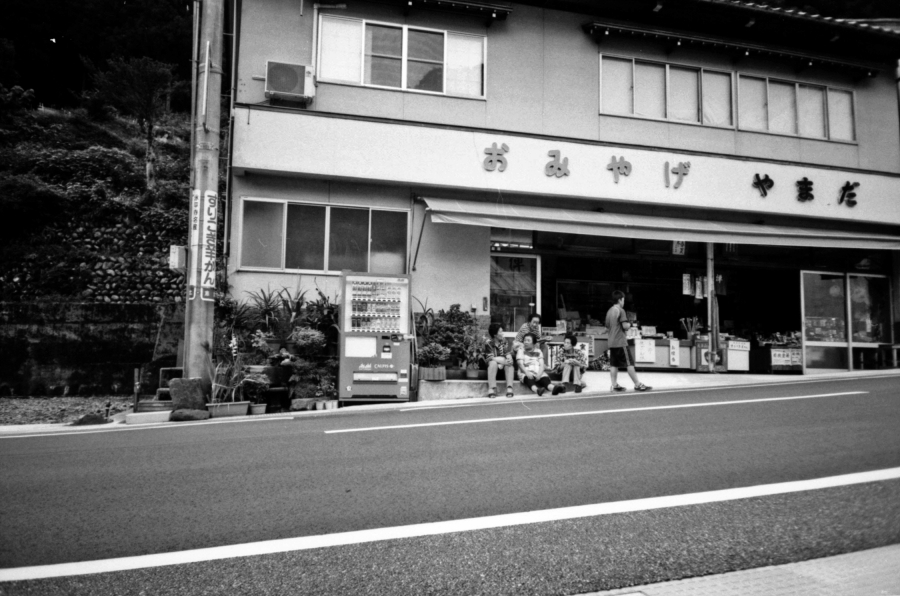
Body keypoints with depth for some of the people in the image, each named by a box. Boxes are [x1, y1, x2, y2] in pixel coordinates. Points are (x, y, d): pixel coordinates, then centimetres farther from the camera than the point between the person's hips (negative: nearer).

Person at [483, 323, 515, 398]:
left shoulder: (504, 340, -1)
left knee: (510, 364, -29)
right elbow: (490, 358, -21)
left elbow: (507, 353, -2)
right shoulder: (489, 343, -16)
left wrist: (509, 359, -27)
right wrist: (503, 361, -32)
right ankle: (492, 388, -39)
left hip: (503, 362, 4)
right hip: (493, 362, -4)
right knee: (493, 363, -37)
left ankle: (509, 388, -34)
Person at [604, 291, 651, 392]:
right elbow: (625, 326, -15)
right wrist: (629, 324, 4)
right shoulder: (621, 310, -10)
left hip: (611, 342, 8)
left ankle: (615, 385, 5)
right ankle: (638, 385, 0)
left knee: (613, 365, 5)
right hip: (621, 342, -8)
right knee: (629, 363, -3)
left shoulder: (609, 311, 14)